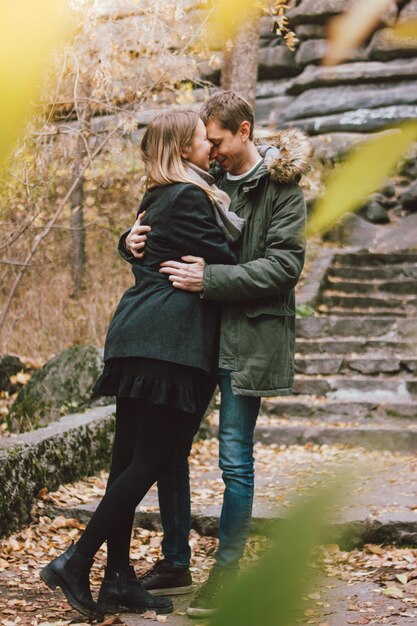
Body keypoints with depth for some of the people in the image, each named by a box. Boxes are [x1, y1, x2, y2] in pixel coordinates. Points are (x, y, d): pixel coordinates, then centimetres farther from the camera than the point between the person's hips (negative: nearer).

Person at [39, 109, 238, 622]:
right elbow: (223, 261, -7)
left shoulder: (157, 199, 21)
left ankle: (118, 580, 14)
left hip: (137, 334, 10)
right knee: (150, 461, -5)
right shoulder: (190, 196, -8)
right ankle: (75, 563, -2)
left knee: (130, 459, 8)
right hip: (170, 341, -10)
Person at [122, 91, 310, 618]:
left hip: (247, 336, -6)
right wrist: (131, 241, -6)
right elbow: (161, 235, 18)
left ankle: (225, 574, 12)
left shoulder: (282, 188, -4)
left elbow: (284, 265, -14)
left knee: (235, 460, -1)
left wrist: (210, 279, -22)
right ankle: (175, 563, 22)